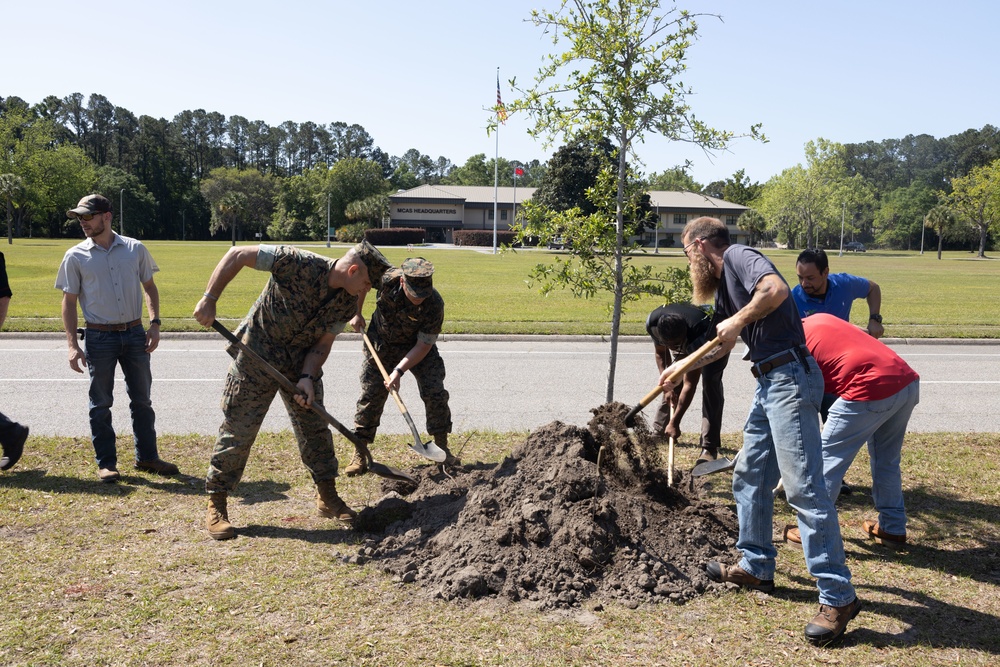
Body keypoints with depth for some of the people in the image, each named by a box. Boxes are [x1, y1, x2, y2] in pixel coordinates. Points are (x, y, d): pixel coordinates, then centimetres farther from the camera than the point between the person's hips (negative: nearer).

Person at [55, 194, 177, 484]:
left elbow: (149, 287, 11)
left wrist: (154, 323, -1)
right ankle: (106, 462, 16)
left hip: (135, 334, 2)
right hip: (99, 338, -2)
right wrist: (73, 345, -6)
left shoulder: (135, 249, 2)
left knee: (142, 399, 9)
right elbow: (69, 302, 1)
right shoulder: (76, 257, -2)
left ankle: (147, 456, 21)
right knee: (101, 403, 5)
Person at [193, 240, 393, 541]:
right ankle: (216, 505, 13)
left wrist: (308, 377, -19)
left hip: (301, 364, 6)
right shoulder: (299, 264, -26)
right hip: (257, 357, -5)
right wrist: (209, 299, -22)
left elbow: (322, 344, -2)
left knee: (315, 428, 10)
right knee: (237, 431, -1)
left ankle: (328, 497, 25)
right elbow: (237, 254, -21)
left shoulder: (347, 304, -7)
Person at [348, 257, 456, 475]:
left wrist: (399, 371, -30)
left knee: (435, 393, -10)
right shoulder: (386, 280, -28)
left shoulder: (434, 304, -31)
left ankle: (442, 448, 7)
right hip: (381, 344, 1)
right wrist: (356, 313, -3)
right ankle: (360, 455, 9)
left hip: (419, 348, -1)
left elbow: (424, 345, -24)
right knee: (371, 394, -1)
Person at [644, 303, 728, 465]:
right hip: (687, 342, 5)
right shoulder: (652, 323, -33)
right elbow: (660, 353, -10)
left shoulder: (698, 335, -46)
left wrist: (675, 422, -40)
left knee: (710, 384, -21)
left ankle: (710, 447, -21)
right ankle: (659, 431, 16)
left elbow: (690, 385, -41)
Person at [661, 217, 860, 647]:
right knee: (750, 478, 17)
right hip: (768, 383, 11)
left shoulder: (738, 256, -7)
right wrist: (680, 369, 43)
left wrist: (738, 321, -16)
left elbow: (777, 289, -29)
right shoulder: (723, 283, 21)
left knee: (803, 487, -11)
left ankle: (838, 597, -5)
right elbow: (720, 344, 36)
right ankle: (756, 567, 29)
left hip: (790, 377, -11)